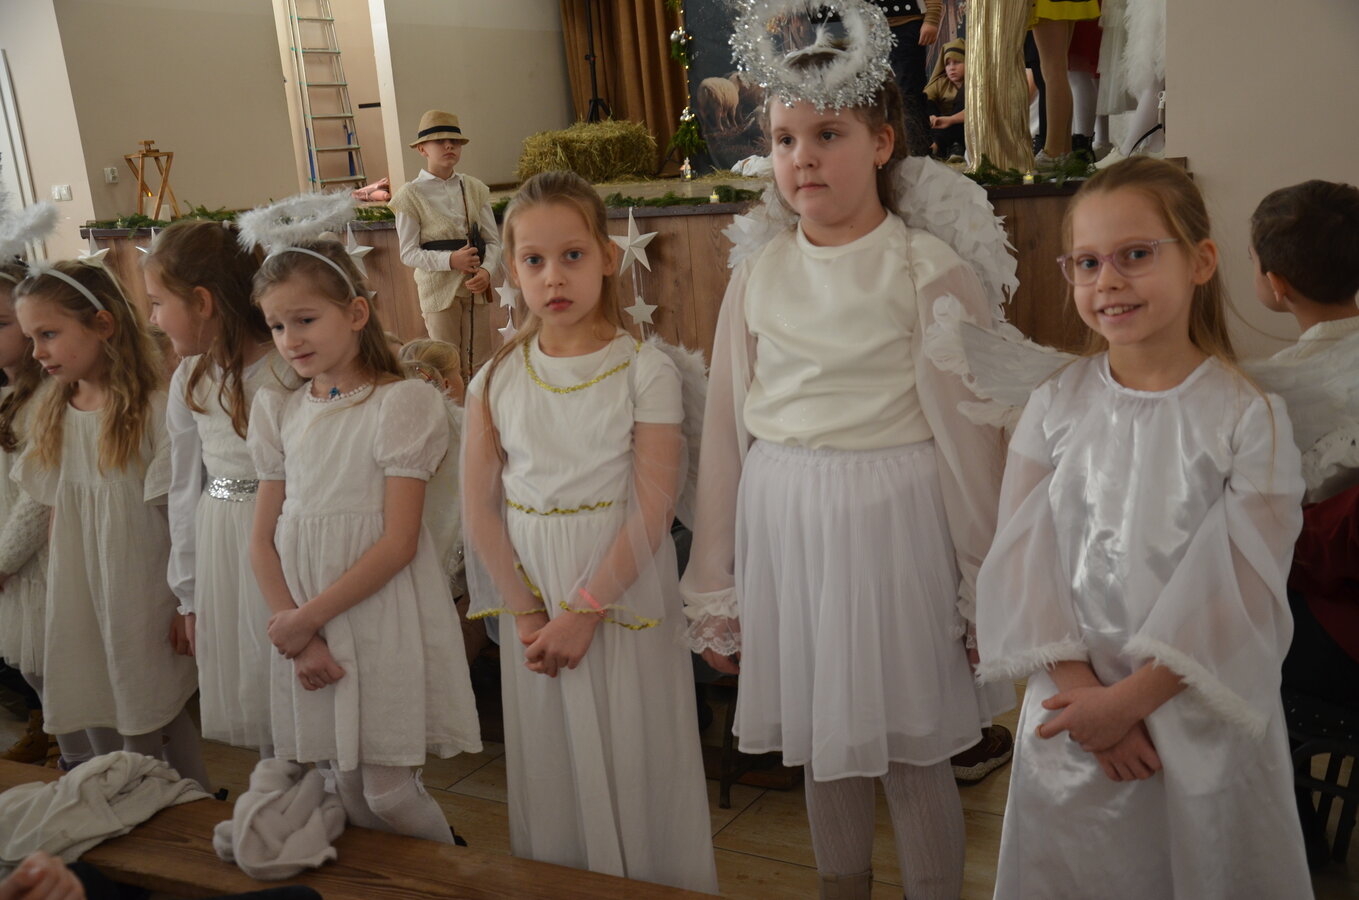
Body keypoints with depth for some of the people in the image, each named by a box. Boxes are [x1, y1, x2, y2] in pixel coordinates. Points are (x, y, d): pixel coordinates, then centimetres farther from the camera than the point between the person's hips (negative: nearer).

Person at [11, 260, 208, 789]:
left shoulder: (153, 409, -13)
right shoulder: (53, 415, 8)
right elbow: (57, 512, 12)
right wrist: (56, 597, 9)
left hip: (141, 600, -6)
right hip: (78, 602, 6)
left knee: (155, 719, 4)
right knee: (100, 732, 14)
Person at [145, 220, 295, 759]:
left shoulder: (289, 371, -15)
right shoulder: (189, 381, 5)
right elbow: (184, 490, 12)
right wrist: (188, 595, 14)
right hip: (220, 547, 6)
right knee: (252, 709, 15)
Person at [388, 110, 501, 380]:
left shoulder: (474, 189, 5)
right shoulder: (410, 195, -4)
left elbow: (493, 240, 4)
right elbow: (408, 253, -6)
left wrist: (486, 270, -16)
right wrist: (450, 260, -20)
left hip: (476, 286, 3)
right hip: (438, 288, -3)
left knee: (479, 364, 8)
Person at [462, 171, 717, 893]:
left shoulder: (644, 369, -9)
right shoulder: (497, 380, 1)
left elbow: (653, 508, -13)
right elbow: (479, 506, 0)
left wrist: (584, 612, -15)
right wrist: (526, 613, -7)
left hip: (622, 587, -3)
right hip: (533, 597, 3)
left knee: (634, 758, 7)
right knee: (549, 764, 15)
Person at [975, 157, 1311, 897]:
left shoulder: (1249, 418, -9)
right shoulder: (1056, 406, -2)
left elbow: (1237, 594, -12)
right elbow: (1022, 558, -4)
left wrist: (1132, 696, -16)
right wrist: (1080, 688, -13)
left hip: (1199, 718, -2)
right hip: (1072, 708, 2)